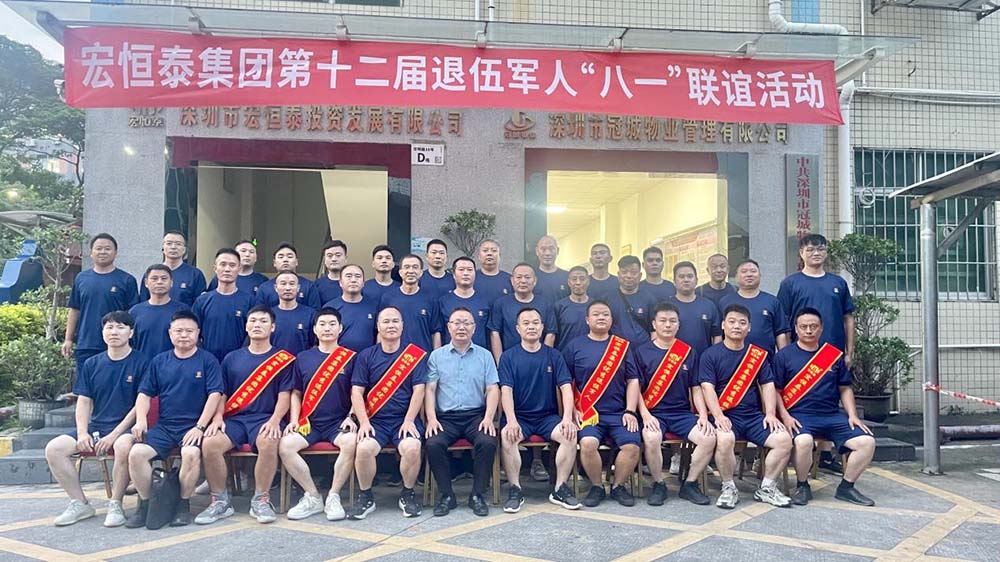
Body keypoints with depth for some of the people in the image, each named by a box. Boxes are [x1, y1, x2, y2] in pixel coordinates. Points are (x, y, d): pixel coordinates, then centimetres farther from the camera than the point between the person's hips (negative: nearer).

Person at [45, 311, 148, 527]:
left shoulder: (141, 362, -3)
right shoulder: (92, 364, 13)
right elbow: (84, 402, 11)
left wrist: (114, 435, -15)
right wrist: (82, 433, -6)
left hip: (126, 428, -6)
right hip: (95, 426, 6)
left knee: (123, 446, -38)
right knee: (54, 448, -15)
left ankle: (115, 505, -17)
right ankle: (80, 503, -2)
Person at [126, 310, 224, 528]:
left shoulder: (208, 360, 3)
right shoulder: (159, 361, 14)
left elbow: (215, 395, -5)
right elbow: (144, 394, 15)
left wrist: (200, 426, -13)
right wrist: (141, 420, -3)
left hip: (193, 426, -4)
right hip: (164, 426, 4)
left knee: (191, 453, -32)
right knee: (136, 453, -20)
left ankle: (184, 505, -11)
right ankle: (145, 504, 0)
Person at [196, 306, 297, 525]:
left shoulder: (283, 359, 8)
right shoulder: (232, 358, 18)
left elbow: (284, 395, 1)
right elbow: (222, 393, 14)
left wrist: (274, 420, -15)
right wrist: (217, 417, -4)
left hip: (265, 418, -3)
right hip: (234, 418, 3)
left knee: (268, 443, -36)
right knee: (209, 443, -27)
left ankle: (261, 500, -16)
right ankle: (220, 501, -8)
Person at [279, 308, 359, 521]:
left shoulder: (351, 358, 6)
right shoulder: (303, 358, 13)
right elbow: (296, 394, 15)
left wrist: (350, 418, -9)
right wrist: (294, 420, 1)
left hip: (339, 422, -2)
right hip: (309, 422, 2)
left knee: (351, 442, -33)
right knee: (285, 445, -26)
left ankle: (333, 496, -14)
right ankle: (313, 497, -9)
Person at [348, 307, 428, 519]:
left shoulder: (415, 355, 6)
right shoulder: (366, 356, 10)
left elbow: (418, 391, 0)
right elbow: (356, 392, 4)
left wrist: (409, 421, -11)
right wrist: (364, 422, -9)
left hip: (405, 419, -1)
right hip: (375, 420, 1)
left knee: (412, 447, -30)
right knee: (364, 448, -28)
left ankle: (408, 494, -1)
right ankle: (365, 496, -2)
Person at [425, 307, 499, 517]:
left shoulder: (485, 355, 12)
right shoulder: (437, 356, 11)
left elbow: (492, 389, 6)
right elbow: (430, 389, 5)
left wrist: (488, 418, -9)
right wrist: (431, 419, -9)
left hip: (476, 415, 0)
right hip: (445, 417, 0)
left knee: (488, 442, -29)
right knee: (433, 443, -28)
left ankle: (477, 495, -11)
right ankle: (447, 495, -10)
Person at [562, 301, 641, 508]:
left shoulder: (623, 346, 12)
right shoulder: (575, 346, 7)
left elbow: (633, 381, 10)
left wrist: (630, 411, 0)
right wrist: (573, 410, -4)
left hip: (618, 413, 2)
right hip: (588, 413, -2)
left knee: (632, 445, -22)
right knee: (588, 443, -29)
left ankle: (618, 486, 6)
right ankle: (596, 487, -1)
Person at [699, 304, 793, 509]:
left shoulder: (759, 354, 14)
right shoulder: (711, 355, 2)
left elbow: (768, 385, 10)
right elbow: (707, 387, -7)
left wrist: (770, 414, -5)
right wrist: (718, 415, -21)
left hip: (754, 415, 4)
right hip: (725, 416, -4)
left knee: (784, 439, -19)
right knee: (724, 439, -34)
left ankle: (766, 488, 2)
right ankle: (729, 488, -10)